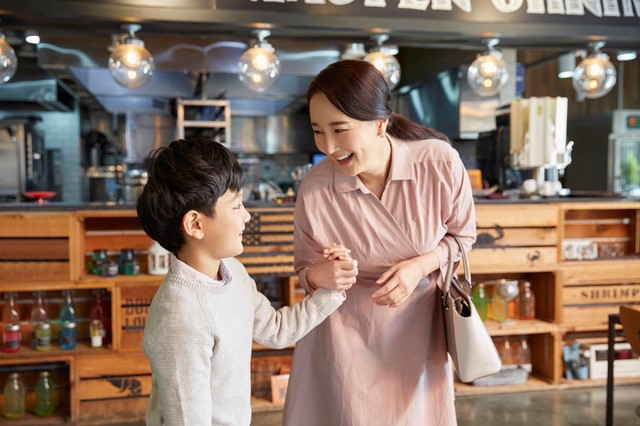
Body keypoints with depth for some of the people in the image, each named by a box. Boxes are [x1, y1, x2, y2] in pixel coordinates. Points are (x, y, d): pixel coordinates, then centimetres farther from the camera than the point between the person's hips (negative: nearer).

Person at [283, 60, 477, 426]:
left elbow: (463, 234, -1)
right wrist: (318, 276, -27)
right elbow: (305, 271, -4)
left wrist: (421, 265, -19)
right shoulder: (315, 190, -20)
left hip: (418, 328, 2)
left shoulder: (440, 162, -20)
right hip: (347, 330, -1)